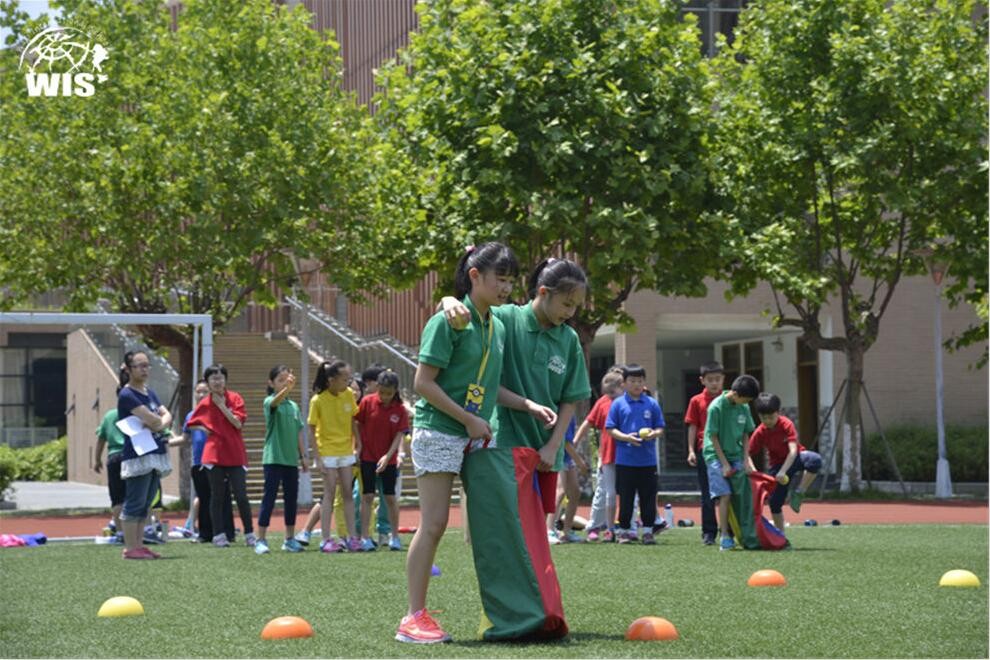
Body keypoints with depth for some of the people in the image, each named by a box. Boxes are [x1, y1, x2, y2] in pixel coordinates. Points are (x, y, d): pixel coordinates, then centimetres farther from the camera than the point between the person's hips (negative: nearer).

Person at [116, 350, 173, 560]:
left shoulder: (150, 393, 17)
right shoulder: (127, 395, -10)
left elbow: (167, 415, 8)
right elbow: (152, 419, -18)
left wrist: (159, 423, -11)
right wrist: (160, 421, 2)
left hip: (156, 454, 8)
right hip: (138, 455, -8)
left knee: (145, 505, 9)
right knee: (134, 504, -6)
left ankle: (138, 546, 13)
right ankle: (130, 548, -5)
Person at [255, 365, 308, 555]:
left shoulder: (294, 406, 11)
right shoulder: (269, 402, -6)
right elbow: (276, 401, -31)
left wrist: (303, 456, 10)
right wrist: (287, 388, -50)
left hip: (291, 460, 6)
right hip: (273, 459, -6)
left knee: (291, 499, 9)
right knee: (269, 498, -6)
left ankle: (290, 539, 18)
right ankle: (261, 540, -3)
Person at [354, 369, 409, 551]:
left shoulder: (399, 410, -7)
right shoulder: (367, 402, -7)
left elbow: (399, 435, -8)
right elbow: (357, 425, 0)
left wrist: (388, 456, -18)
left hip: (388, 460, 1)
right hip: (368, 456, 0)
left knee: (390, 497, 6)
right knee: (367, 496, -1)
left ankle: (394, 537, 15)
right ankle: (365, 538, 2)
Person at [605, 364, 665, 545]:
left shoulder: (652, 404, 6)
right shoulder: (618, 404, 2)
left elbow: (660, 428, 8)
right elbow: (610, 429, 1)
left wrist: (654, 434, -14)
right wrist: (626, 437, -15)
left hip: (648, 460, 1)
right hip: (625, 460, -1)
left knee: (648, 496, 4)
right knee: (625, 497, 5)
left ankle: (648, 530, 12)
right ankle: (625, 530, 15)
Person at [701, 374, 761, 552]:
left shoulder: (744, 408, 3)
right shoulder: (716, 407, -15)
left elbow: (745, 435, 10)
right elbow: (713, 437, -12)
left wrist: (746, 460, 2)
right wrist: (724, 464, -12)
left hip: (736, 457, 6)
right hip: (717, 457, -6)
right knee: (725, 495, -13)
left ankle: (735, 532, 8)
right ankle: (725, 537, -11)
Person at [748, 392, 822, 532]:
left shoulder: (786, 424, -23)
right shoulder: (759, 433, -17)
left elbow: (793, 450, -31)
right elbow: (749, 455, -13)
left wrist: (783, 472, -42)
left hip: (794, 458, -2)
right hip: (776, 463, 2)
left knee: (815, 459, -36)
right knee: (775, 501, -4)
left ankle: (799, 492, -20)